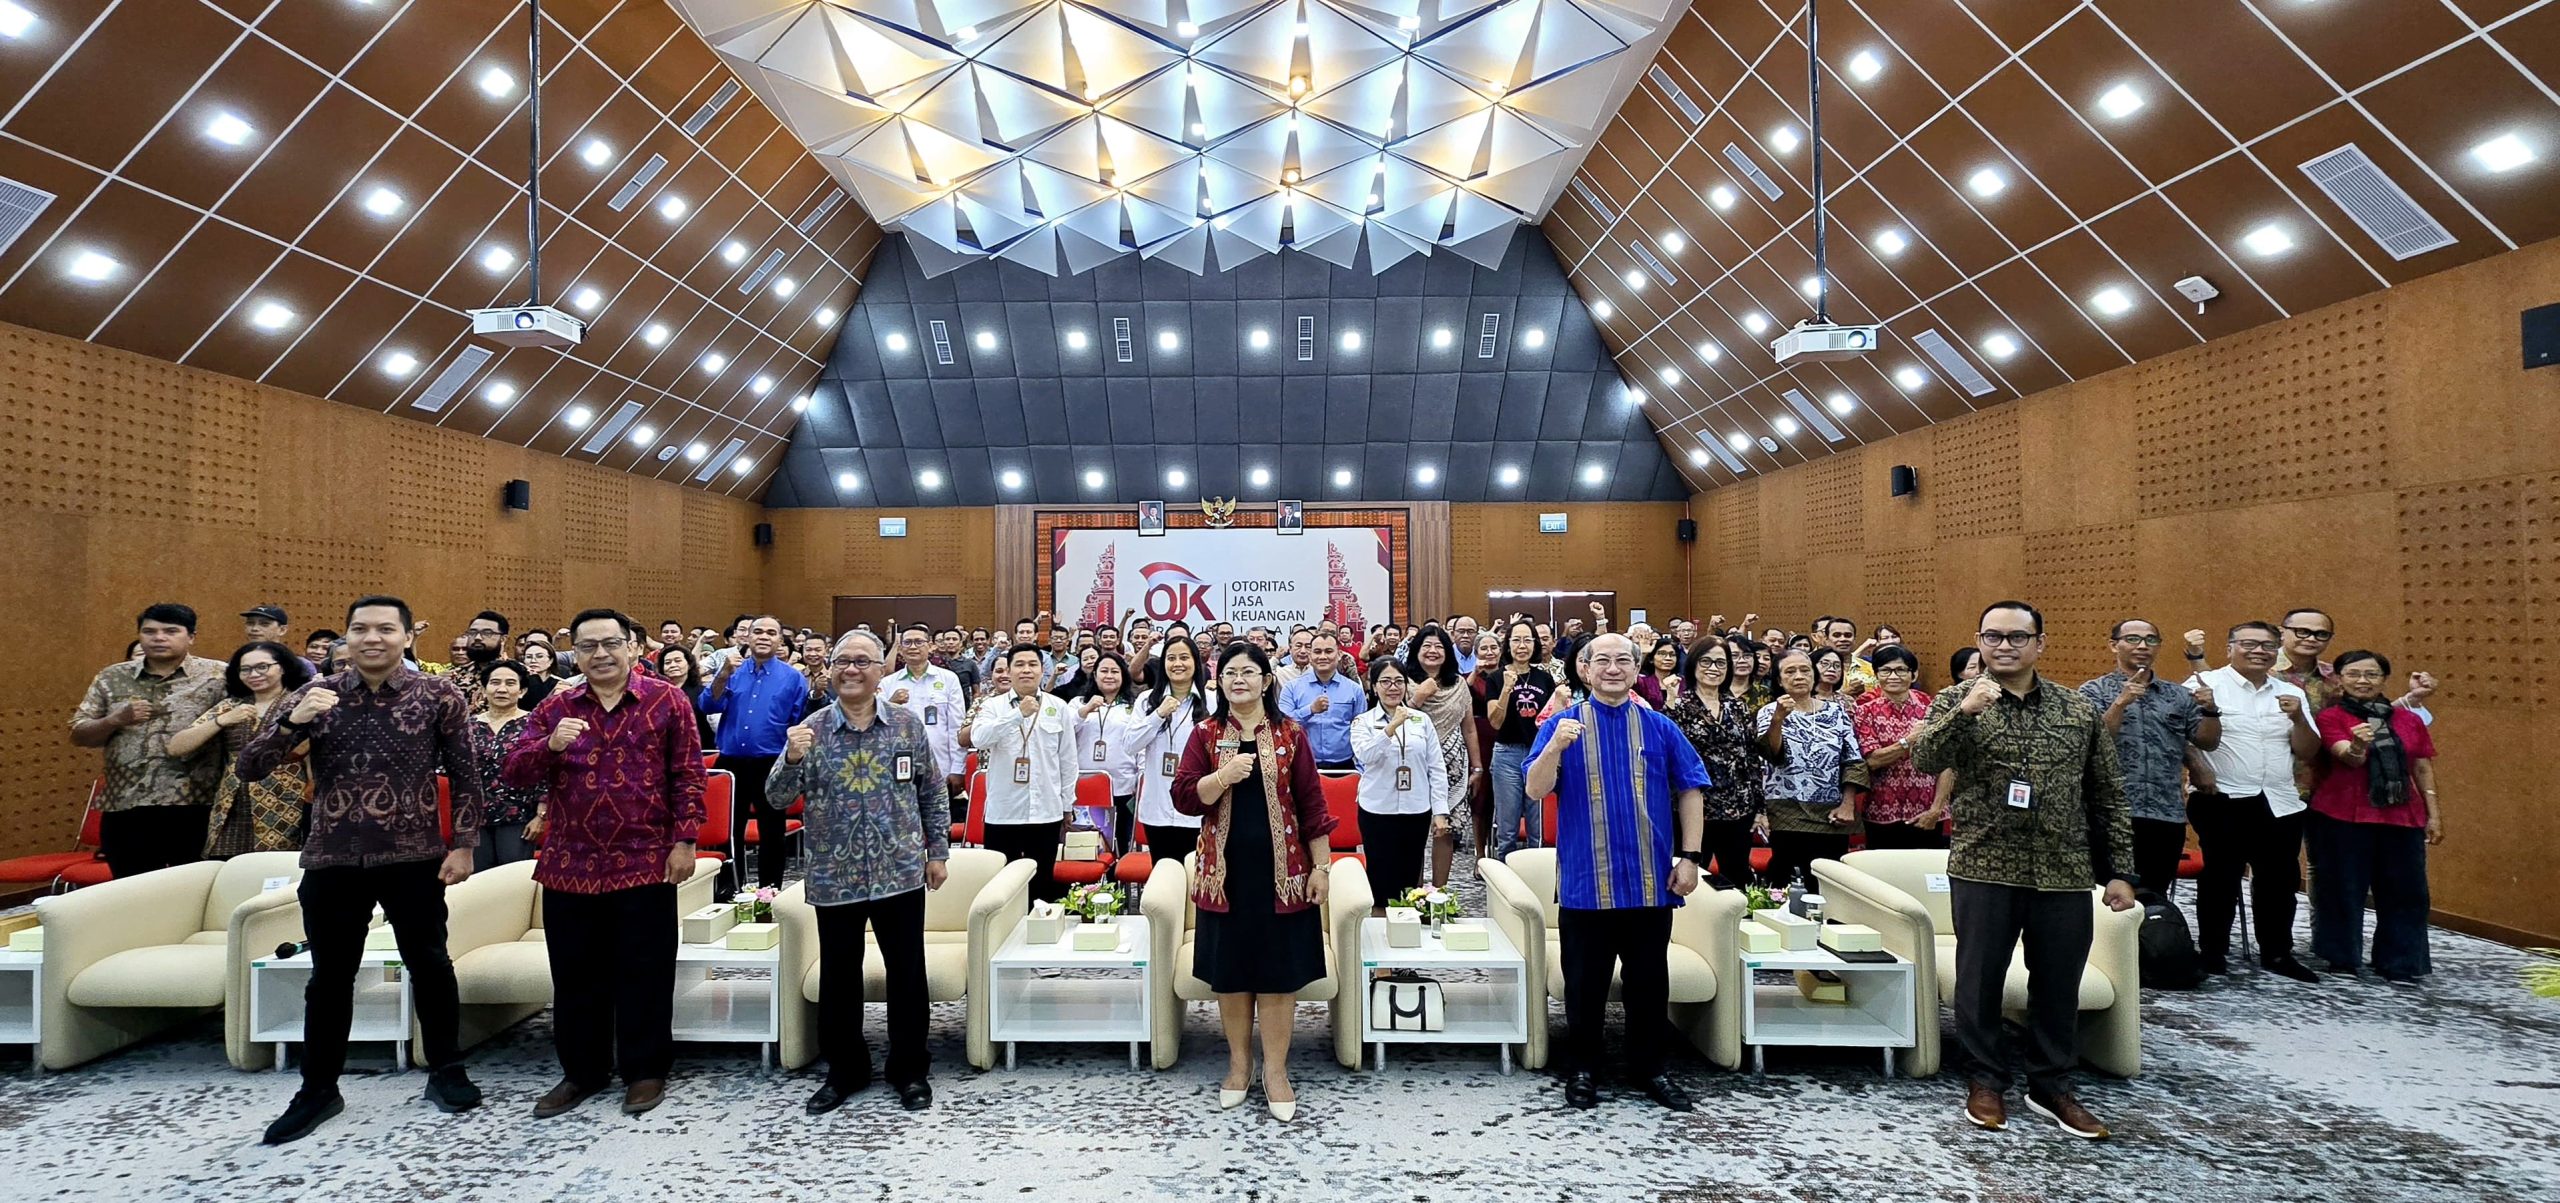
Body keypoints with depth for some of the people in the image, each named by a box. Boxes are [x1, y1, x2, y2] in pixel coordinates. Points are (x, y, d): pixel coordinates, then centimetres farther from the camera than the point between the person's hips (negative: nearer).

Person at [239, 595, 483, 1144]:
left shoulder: (440, 696, -4)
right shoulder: (313, 695, 2)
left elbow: (465, 775, 0)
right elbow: (249, 768, -1)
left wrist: (463, 844, -5)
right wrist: (292, 721, -19)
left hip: (414, 859, -2)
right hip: (332, 861, 2)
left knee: (429, 966, 9)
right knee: (330, 977, 12)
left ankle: (445, 1071, 25)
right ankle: (318, 1089, 28)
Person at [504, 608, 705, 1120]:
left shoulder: (666, 702, -2)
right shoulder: (555, 707, 6)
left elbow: (687, 776, -3)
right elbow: (515, 774, 3)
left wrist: (684, 841, -9)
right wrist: (550, 745, -17)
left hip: (644, 862, -3)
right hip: (569, 864, 3)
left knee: (644, 975, 5)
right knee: (576, 976, 14)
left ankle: (645, 1070, 20)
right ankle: (581, 1070, 30)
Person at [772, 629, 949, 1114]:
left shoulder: (908, 725, 0)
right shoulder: (811, 729, -2)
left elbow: (934, 791, 7)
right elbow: (777, 797, -5)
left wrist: (938, 851, 5)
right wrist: (793, 758, -24)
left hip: (900, 873, 0)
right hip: (834, 877, 0)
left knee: (907, 974, 8)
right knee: (839, 976, 12)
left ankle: (910, 1070, 25)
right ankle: (844, 1070, 30)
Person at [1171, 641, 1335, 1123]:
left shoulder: (1290, 734, 0)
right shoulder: (1205, 734, 2)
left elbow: (1312, 804, 0)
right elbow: (1183, 797, -5)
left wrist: (1321, 866, -3)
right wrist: (1224, 776, -22)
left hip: (1280, 869, -1)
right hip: (1225, 870, 1)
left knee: (1278, 969, 5)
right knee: (1229, 969, 10)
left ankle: (1275, 1069, 18)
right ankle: (1238, 1062, 28)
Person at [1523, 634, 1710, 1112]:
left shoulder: (1660, 728, 5)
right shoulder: (1563, 725, -1)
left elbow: (1690, 790, 7)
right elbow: (1536, 789, -12)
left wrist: (1690, 856, 0)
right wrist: (1555, 746, -29)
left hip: (1650, 882, 2)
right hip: (1585, 882, -2)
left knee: (1649, 982, 13)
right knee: (1585, 984, 9)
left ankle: (1649, 1068, 30)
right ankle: (1581, 1071, 24)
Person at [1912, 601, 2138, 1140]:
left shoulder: (2079, 709, 7)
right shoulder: (1957, 701, -2)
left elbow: (2107, 796, 10)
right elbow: (1925, 759, -19)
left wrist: (2119, 870, 8)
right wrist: (1965, 710, -32)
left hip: (2064, 874, 3)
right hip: (1983, 869, -2)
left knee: (2058, 984, 12)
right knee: (1981, 980, 7)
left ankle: (2051, 1086, 29)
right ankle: (1987, 1081, 24)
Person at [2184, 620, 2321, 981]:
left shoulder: (2291, 693, 12)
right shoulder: (2204, 684, -6)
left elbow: (2308, 752, 11)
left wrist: (2299, 718, -5)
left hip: (2280, 803, 5)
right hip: (2222, 801, -5)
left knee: (2279, 880, 14)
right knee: (2221, 880, 5)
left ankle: (2277, 953, 28)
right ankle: (2212, 951, 16)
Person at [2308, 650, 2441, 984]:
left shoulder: (2410, 720, 9)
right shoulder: (2330, 717, -5)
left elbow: (2423, 769, 13)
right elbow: (2351, 759, -18)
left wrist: (2434, 814, 10)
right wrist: (2357, 745, -41)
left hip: (2402, 817, 4)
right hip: (2342, 817, -4)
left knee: (2403, 891, 8)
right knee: (2343, 889, 4)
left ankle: (2399, 963, 19)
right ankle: (2342, 958, 15)